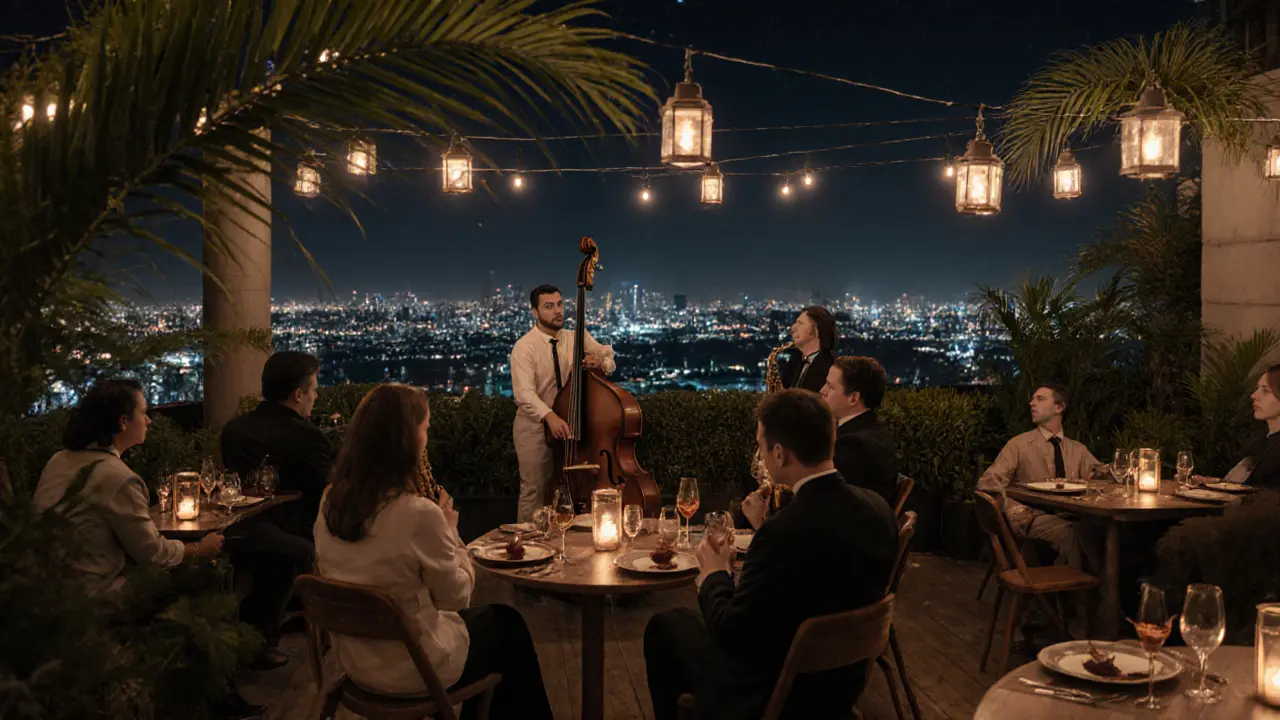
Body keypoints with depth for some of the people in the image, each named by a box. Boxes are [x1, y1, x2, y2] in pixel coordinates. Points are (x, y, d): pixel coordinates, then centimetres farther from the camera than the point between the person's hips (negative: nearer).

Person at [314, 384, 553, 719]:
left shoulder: (331, 502, -6)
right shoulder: (418, 513, -29)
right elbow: (457, 597, -15)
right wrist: (450, 530, -3)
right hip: (413, 671, -7)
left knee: (482, 616, 29)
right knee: (508, 623, 21)